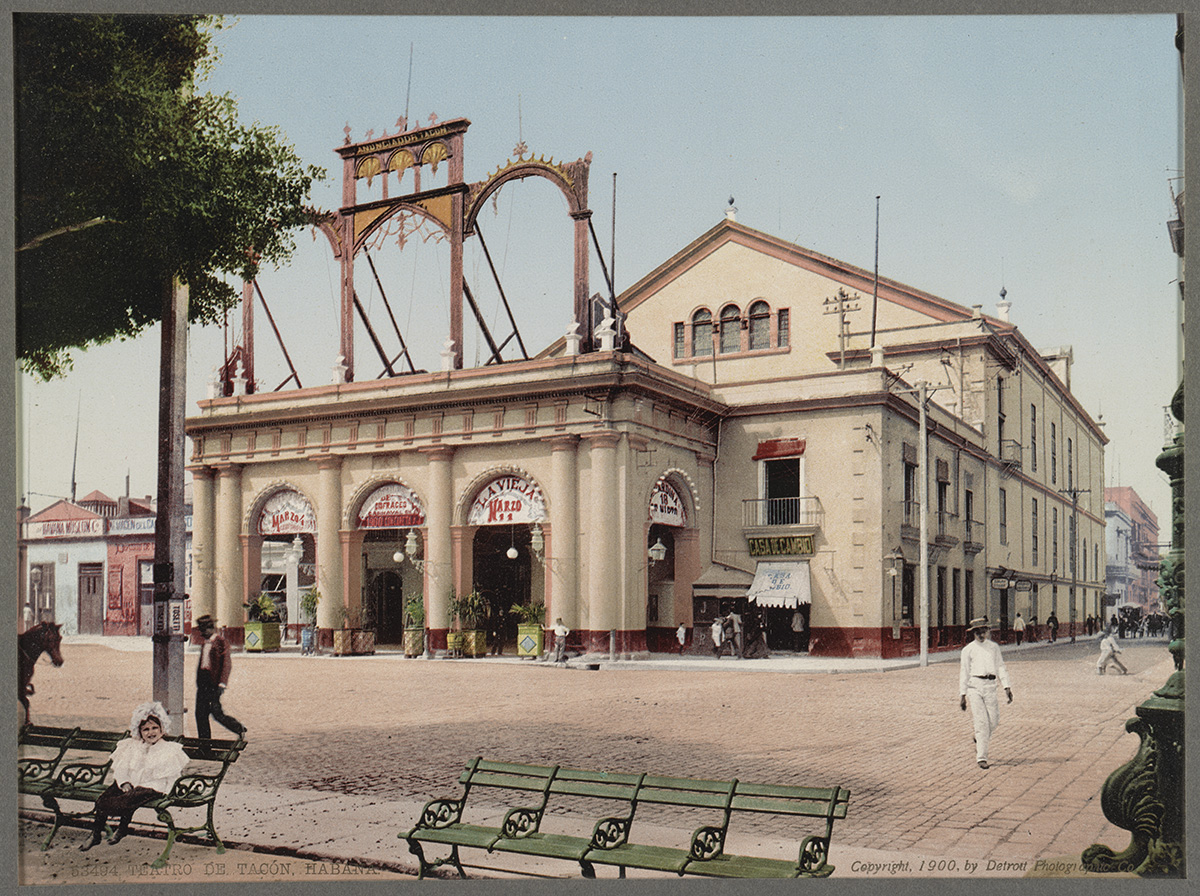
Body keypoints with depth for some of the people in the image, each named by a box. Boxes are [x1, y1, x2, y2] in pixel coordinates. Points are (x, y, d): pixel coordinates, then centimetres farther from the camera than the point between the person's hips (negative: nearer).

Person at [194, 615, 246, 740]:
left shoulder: (221, 642, -8)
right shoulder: (206, 643, 17)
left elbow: (227, 664, -13)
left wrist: (222, 684, -19)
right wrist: (199, 683, 19)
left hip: (213, 684, -8)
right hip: (202, 684, 8)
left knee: (216, 713, -9)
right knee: (200, 714, 4)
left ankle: (239, 729, 10)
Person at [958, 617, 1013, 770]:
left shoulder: (994, 647, 14)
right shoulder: (968, 650, 7)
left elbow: (1000, 667, 13)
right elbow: (964, 672, 8)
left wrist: (1007, 687, 1)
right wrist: (962, 695, 3)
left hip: (990, 686, 2)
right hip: (974, 685, -2)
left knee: (994, 720, -2)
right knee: (981, 721, -8)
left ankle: (979, 740, 29)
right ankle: (981, 757, -3)